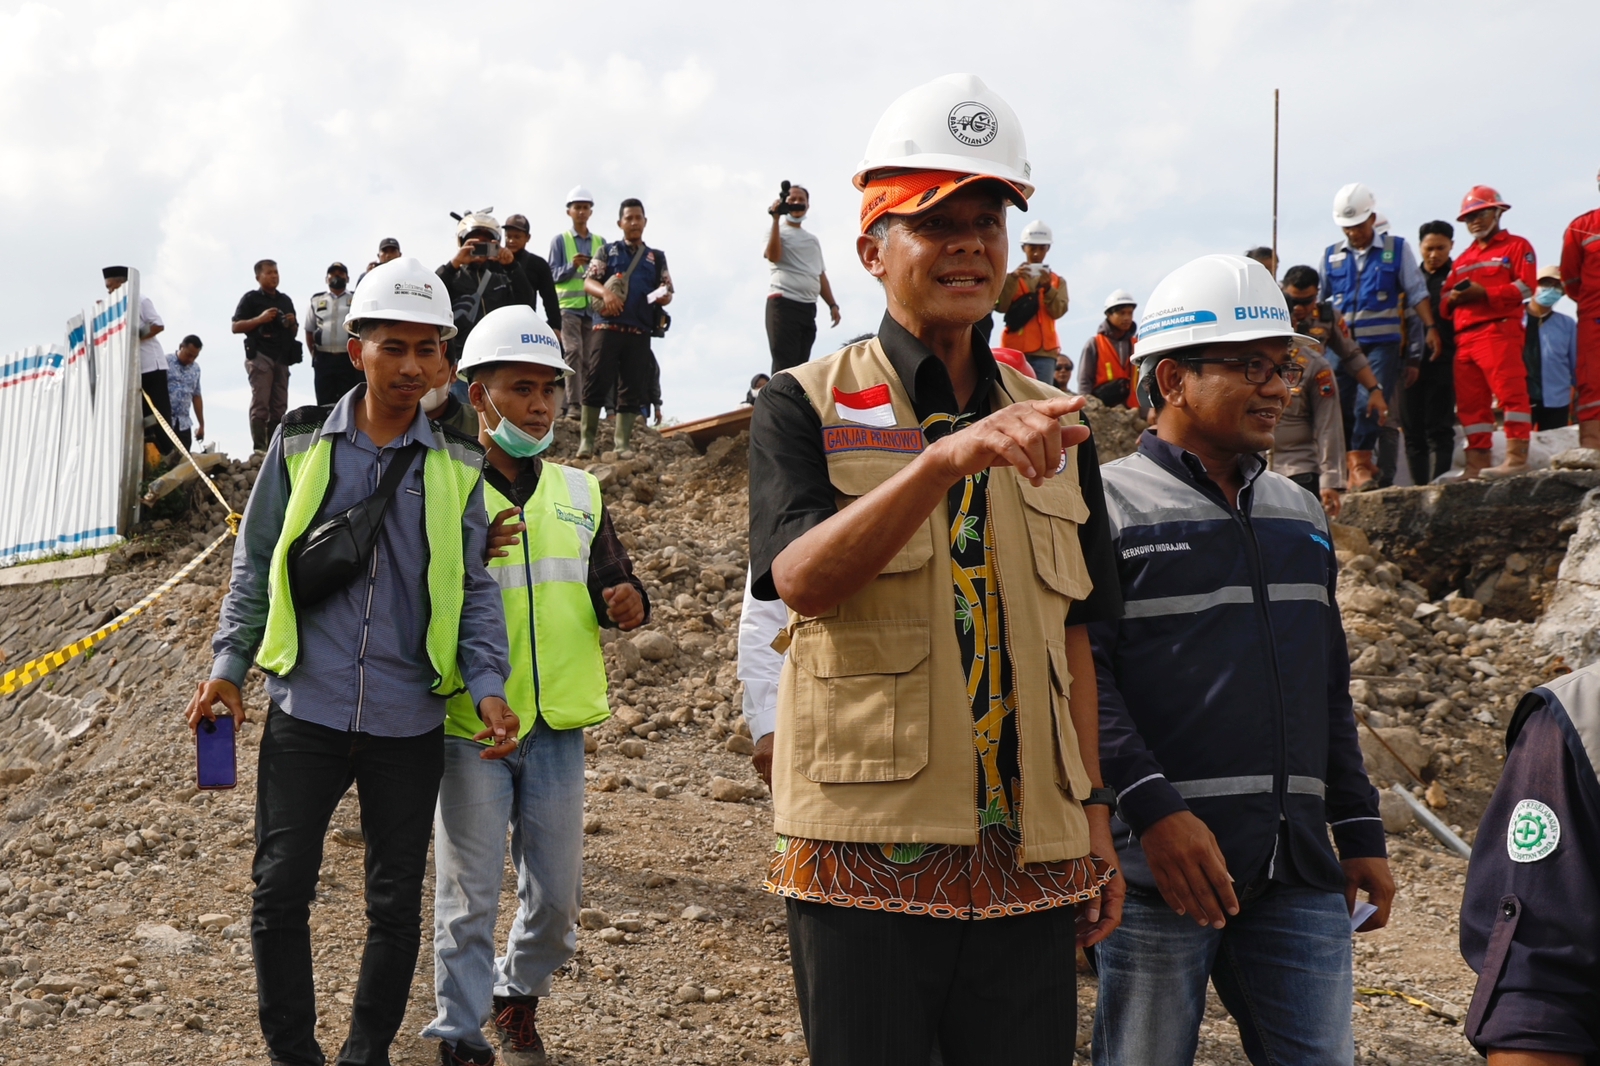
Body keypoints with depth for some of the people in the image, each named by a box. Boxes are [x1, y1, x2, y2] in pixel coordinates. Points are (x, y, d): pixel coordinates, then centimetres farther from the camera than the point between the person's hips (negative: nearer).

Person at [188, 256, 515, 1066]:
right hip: (307, 710, 0)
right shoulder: (299, 446, 1)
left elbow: (473, 589, 3)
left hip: (409, 723, 1)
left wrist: (488, 686, -10)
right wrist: (229, 665, -1)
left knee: (396, 905, 9)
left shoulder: (457, 467, 2)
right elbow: (255, 568, 7)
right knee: (279, 892, 1)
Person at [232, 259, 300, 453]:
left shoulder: (285, 300, 21)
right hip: (260, 356, -6)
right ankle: (259, 449, -13)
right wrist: (260, 319, -14)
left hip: (282, 357, 6)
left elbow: (294, 331, 28)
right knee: (260, 405, -11)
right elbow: (236, 327, -3)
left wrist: (292, 323, 4)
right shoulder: (251, 298, 4)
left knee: (280, 407, 3)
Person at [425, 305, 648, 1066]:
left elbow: (612, 585, 15)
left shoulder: (579, 493, 10)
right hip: (471, 725, -4)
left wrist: (627, 604, -8)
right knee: (469, 897, 4)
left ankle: (519, 999, 37)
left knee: (556, 896, 12)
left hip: (558, 725, 4)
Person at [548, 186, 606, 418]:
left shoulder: (600, 242, 17)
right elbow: (553, 274, 4)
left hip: (593, 308, 3)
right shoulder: (560, 240, 9)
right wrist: (573, 265, -13)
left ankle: (572, 405, 0)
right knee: (573, 351, -17)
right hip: (568, 305, -3)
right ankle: (573, 405, -21)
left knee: (589, 356, -3)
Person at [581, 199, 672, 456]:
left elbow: (667, 294, 15)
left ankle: (622, 444, 5)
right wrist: (606, 292, -18)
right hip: (608, 326, -2)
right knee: (596, 382, -6)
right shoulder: (607, 252, 12)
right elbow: (588, 282, 3)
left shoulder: (657, 257, 17)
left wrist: (662, 296, -9)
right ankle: (587, 439, -1)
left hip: (640, 331, 2)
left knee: (632, 389, 1)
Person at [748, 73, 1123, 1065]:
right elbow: (802, 578, -18)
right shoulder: (807, 405, 0)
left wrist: (1095, 816, 11)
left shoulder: (1052, 425, 13)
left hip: (1030, 853, 4)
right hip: (868, 846, -3)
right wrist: (946, 457, -31)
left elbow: (1072, 639, 15)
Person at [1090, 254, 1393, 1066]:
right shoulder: (1108, 505, -3)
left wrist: (1360, 832, 17)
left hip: (1297, 868, 6)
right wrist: (1154, 810, -21)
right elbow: (1082, 678, -12)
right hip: (1161, 860, -6)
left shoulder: (1299, 514, 19)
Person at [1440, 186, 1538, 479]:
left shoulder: (1516, 246, 8)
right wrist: (1453, 298, -1)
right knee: (1470, 402, 3)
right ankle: (1477, 462, 5)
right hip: (1464, 338, 7)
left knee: (1510, 390, -15)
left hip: (1499, 330, -7)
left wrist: (1484, 293, -16)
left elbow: (1525, 287, -6)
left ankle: (1517, 456, -18)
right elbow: (1446, 298, 24)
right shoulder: (1463, 259, 29)